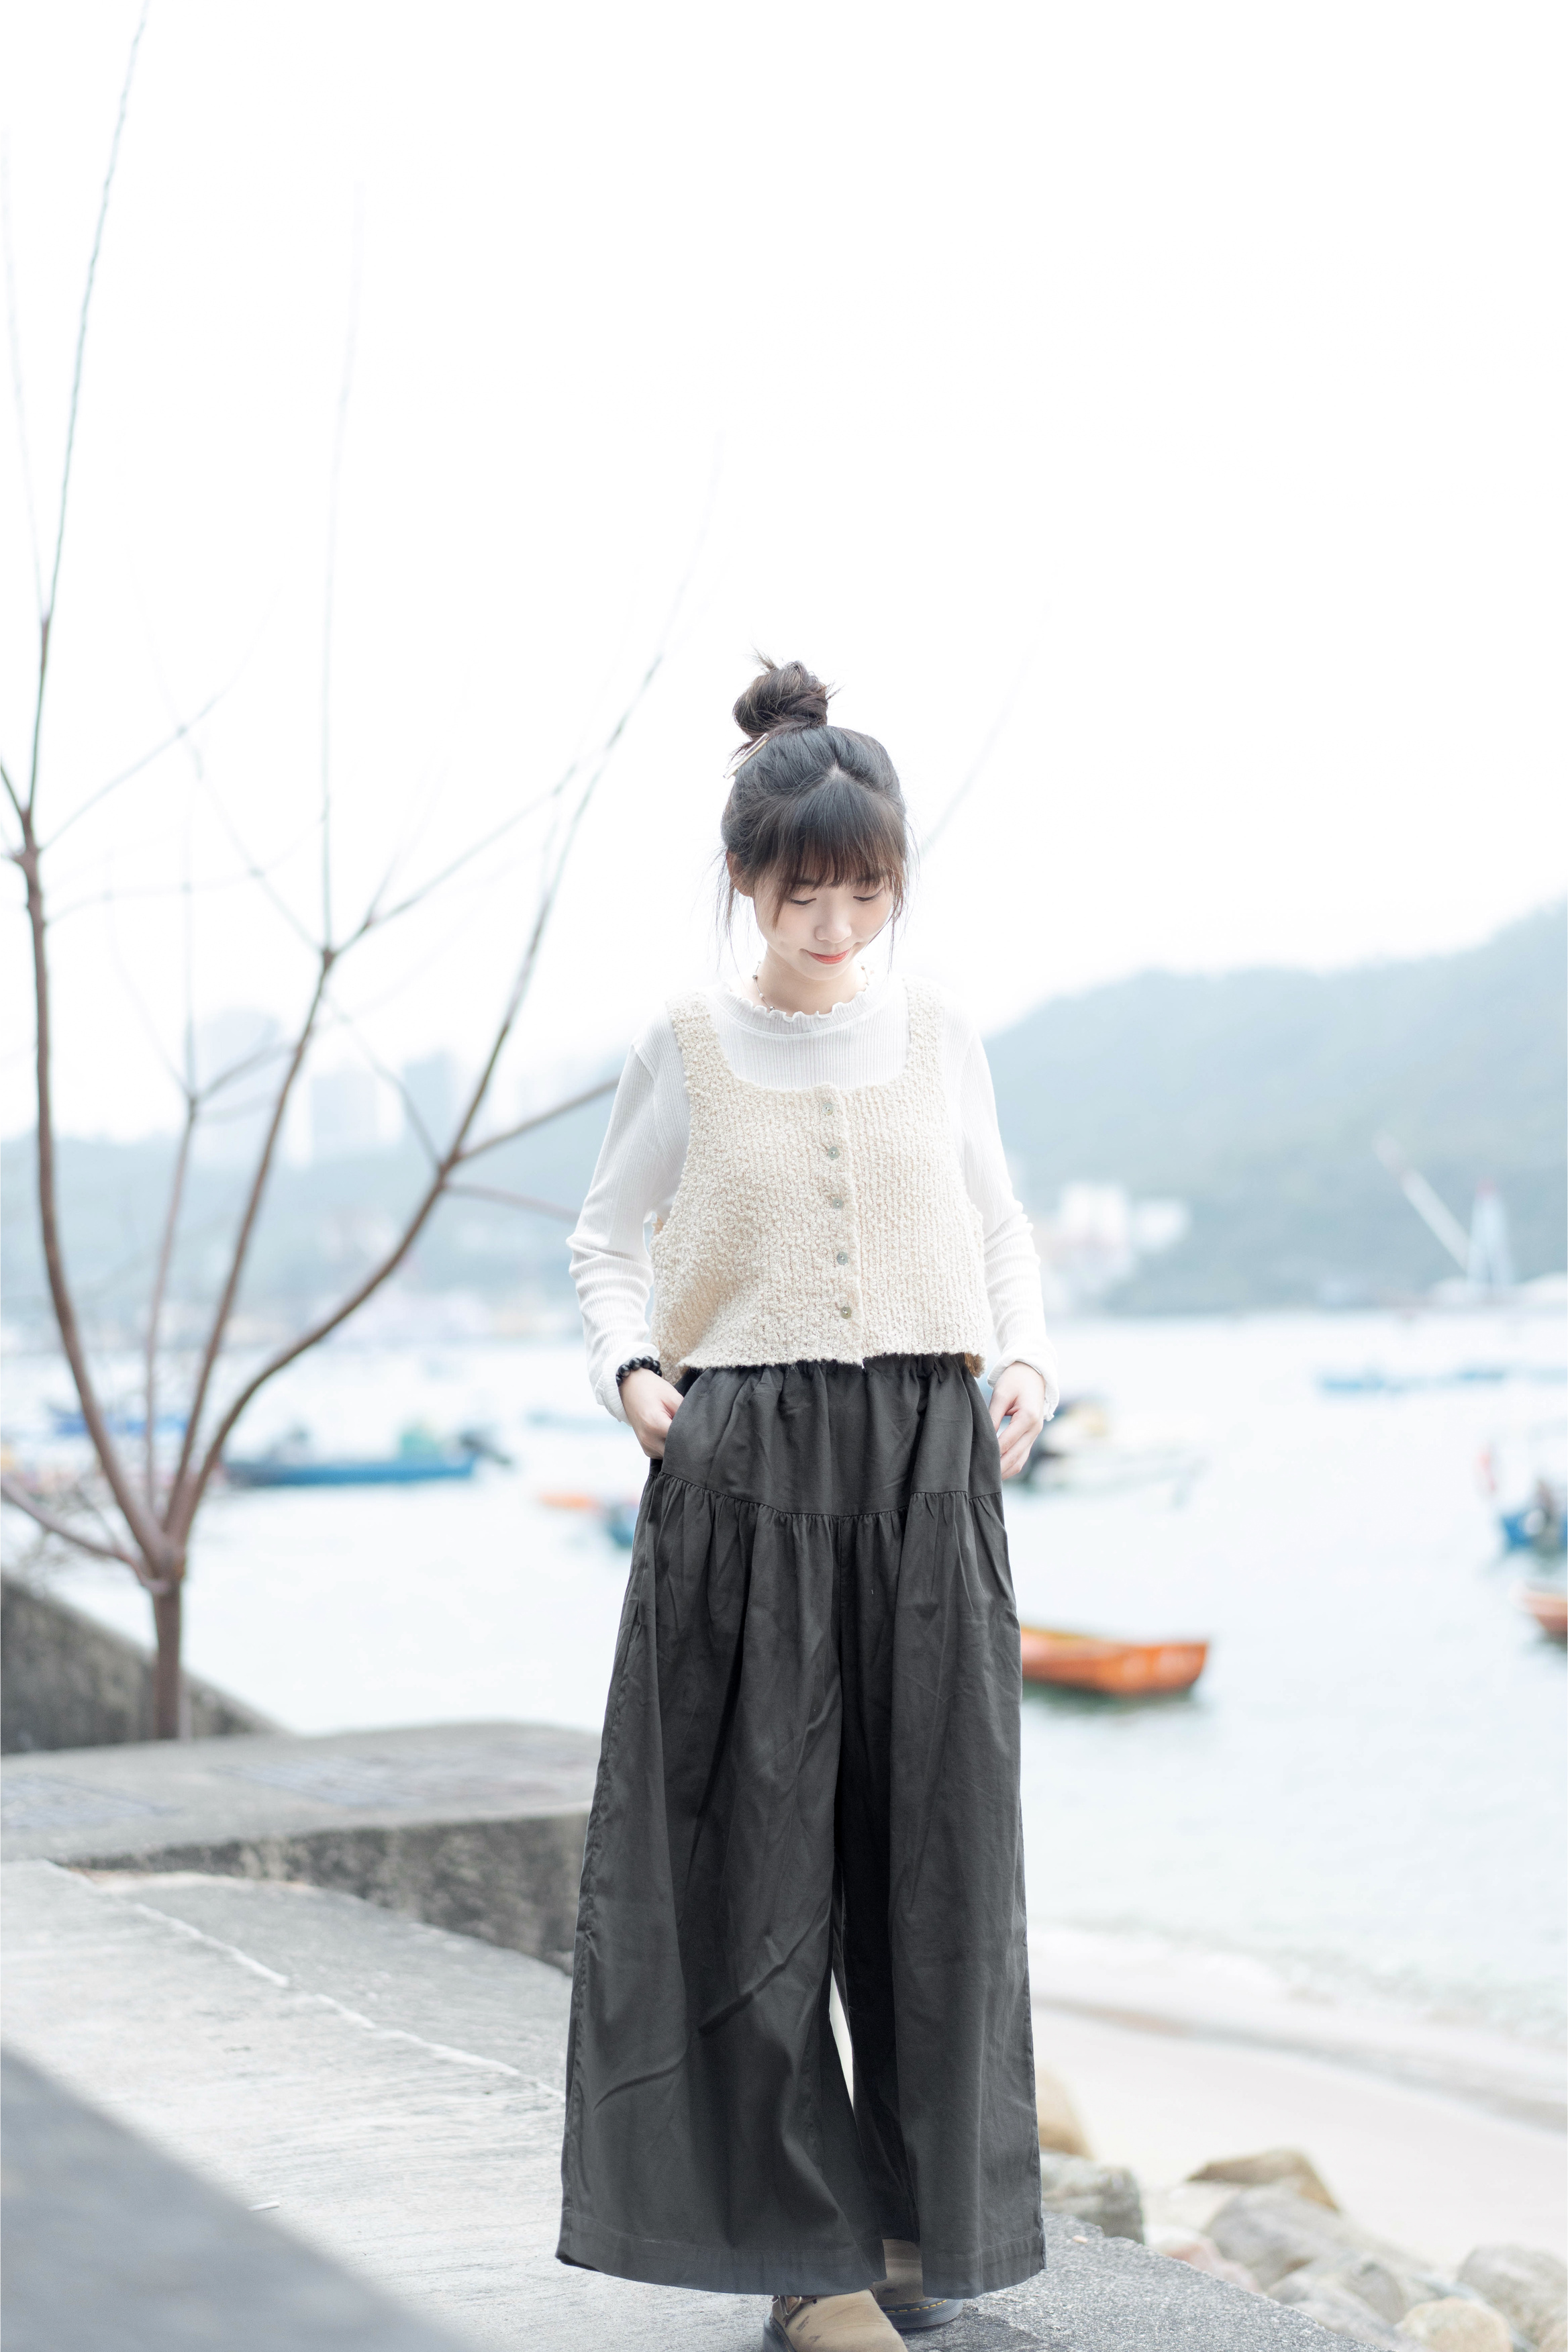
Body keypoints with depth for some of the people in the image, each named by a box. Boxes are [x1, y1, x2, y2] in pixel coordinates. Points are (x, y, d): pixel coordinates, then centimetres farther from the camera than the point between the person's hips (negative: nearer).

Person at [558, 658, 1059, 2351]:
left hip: (928, 1459, 2)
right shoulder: (687, 1046, 3)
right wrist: (630, 1367, -8)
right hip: (743, 1468, -2)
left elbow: (1000, 1222, 18)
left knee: (932, 1843, 4)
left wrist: (1024, 1350, 1)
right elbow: (607, 1237, 10)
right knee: (760, 1850, -4)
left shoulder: (938, 1035, 8)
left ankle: (925, 2213, 19)